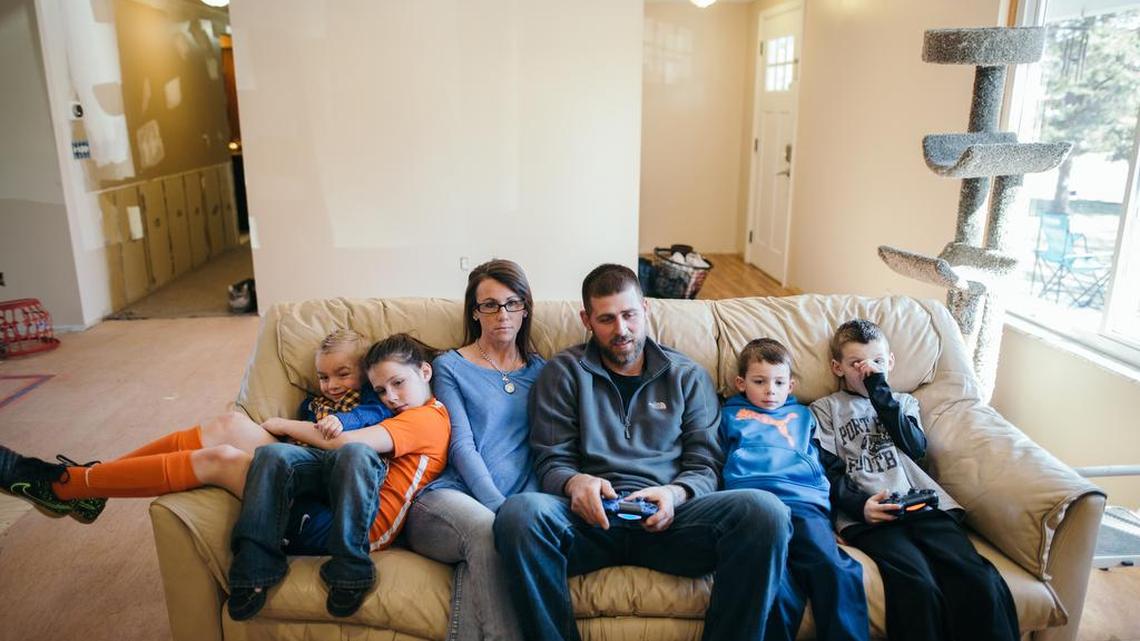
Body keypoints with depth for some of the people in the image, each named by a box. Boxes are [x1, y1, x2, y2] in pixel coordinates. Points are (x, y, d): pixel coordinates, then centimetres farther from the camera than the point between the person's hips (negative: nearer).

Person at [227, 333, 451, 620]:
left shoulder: (430, 417, -2)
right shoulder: (400, 415, 30)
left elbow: (346, 442, -10)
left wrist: (284, 425, 3)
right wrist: (330, 427, 5)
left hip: (372, 519, -8)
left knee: (355, 453, -38)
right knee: (273, 454, -15)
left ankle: (350, 572, -28)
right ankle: (254, 574, -19)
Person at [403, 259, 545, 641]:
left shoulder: (539, 371, 17)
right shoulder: (449, 367, 9)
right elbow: (462, 447, -2)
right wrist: (503, 509, -14)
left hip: (517, 504, 2)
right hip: (446, 497, -1)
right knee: (486, 529, -36)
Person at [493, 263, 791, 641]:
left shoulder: (687, 376, 18)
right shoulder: (563, 373, 14)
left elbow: (706, 466, 13)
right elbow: (551, 463, 9)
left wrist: (675, 494, -10)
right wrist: (574, 482, -15)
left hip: (667, 520, 1)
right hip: (593, 516, -1)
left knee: (765, 511, -28)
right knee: (519, 512, -35)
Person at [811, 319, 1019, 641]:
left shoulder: (903, 402, 30)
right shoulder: (826, 409, 19)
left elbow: (916, 450, 9)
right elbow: (829, 472, 7)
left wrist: (881, 395, 4)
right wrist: (858, 505, -13)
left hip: (923, 504, 4)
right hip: (868, 515, -3)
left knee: (981, 583, -24)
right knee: (917, 587, -31)